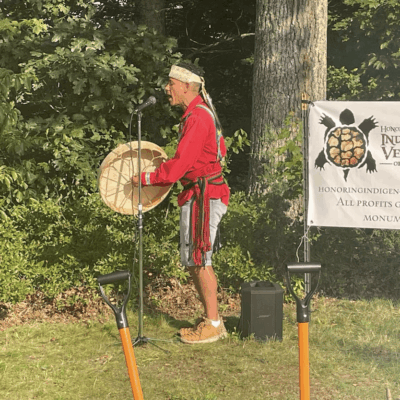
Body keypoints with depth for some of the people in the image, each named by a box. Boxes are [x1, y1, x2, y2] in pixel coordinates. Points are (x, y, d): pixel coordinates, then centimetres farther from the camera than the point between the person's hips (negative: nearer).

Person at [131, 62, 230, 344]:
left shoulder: (197, 118, -18)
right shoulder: (202, 112, 15)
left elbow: (179, 165, -23)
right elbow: (219, 152, 22)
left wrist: (146, 179, -11)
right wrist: (173, 168, 16)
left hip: (202, 196, -10)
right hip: (198, 193, 10)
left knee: (199, 259, -5)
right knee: (193, 261, 13)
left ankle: (213, 325, 2)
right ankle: (210, 318, 21)